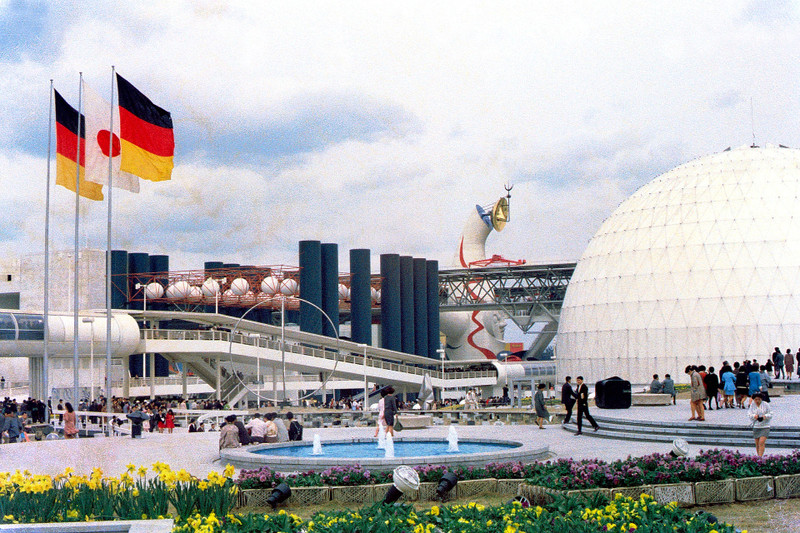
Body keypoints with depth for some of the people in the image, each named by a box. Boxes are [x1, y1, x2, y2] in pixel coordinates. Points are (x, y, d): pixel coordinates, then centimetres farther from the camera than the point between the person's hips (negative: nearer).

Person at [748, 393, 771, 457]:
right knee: (757, 444, 8)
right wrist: (754, 416, -20)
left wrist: (765, 416, -21)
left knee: (761, 442, -16)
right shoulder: (752, 405, 4)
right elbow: (750, 414, 1)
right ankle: (759, 457, 22)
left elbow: (770, 415, 0)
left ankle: (760, 457, -17)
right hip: (756, 427, 3)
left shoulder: (766, 404, -2)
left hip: (765, 427, -3)